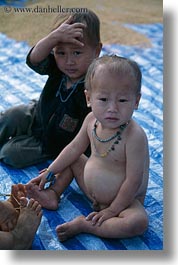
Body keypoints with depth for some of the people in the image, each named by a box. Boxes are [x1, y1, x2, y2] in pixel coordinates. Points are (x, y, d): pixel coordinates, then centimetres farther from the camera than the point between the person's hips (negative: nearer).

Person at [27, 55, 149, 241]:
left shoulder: (135, 136, -32)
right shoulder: (91, 120, -12)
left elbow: (133, 180, -27)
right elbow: (75, 148, 5)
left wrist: (112, 210, -20)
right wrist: (50, 171, 5)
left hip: (124, 200, -6)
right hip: (91, 189, 6)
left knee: (139, 222, -34)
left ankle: (83, 225, -23)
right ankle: (53, 193, 3)